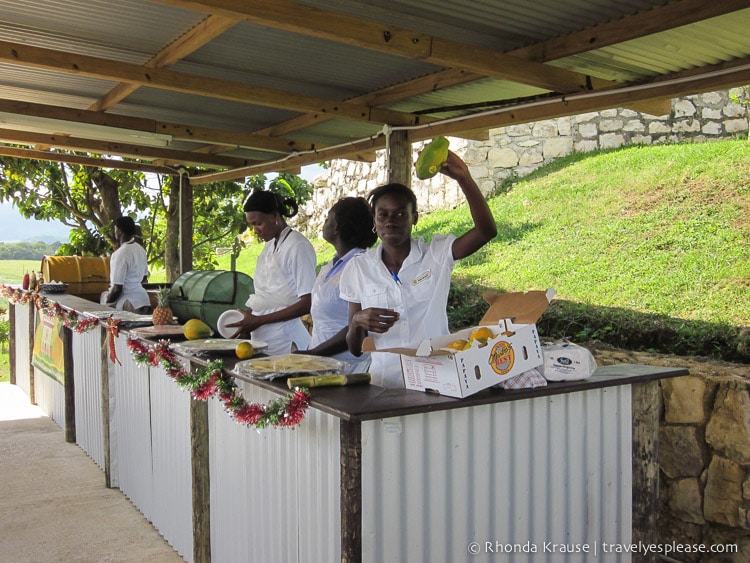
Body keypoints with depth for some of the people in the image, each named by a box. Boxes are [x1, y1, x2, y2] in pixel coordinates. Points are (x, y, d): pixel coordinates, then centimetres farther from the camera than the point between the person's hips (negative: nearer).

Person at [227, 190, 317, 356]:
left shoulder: (298, 246, -12)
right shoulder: (270, 245, 13)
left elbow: (307, 303, -17)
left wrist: (258, 320, -17)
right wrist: (248, 318, -1)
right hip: (261, 337, 7)